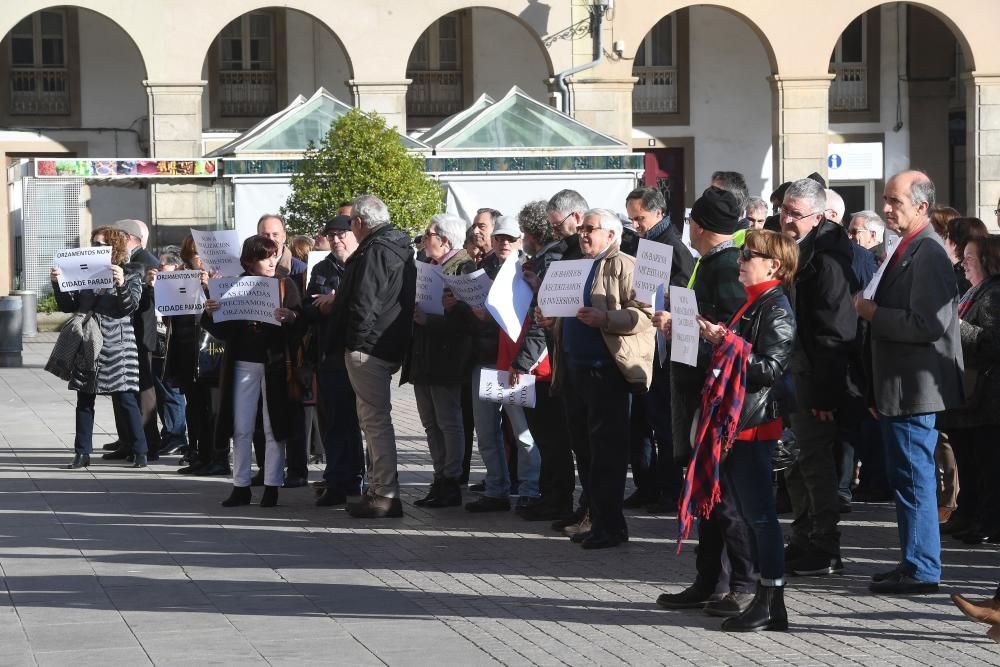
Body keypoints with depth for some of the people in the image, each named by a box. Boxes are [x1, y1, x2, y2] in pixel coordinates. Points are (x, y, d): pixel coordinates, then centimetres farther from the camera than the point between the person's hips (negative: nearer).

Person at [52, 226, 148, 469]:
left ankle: (139, 452, 0)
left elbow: (131, 306, -12)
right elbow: (69, 306, 10)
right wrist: (57, 284, -5)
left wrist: (121, 285, -28)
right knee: (84, 400, 5)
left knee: (126, 398, -5)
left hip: (117, 346, -4)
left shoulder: (130, 274, 1)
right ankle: (82, 453, 10)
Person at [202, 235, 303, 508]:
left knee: (274, 428, 1)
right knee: (241, 428, 5)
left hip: (274, 363, -2)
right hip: (243, 362, 2)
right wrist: (210, 314, -12)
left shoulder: (285, 285, 2)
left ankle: (272, 486, 7)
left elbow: (300, 324, -5)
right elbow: (223, 330, 6)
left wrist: (289, 317, -25)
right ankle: (240, 486, 11)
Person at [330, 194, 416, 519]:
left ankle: (385, 494, -8)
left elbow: (363, 303, -21)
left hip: (368, 348, -10)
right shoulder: (399, 247, 17)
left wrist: (354, 342, -13)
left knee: (375, 420, -8)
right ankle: (381, 489, 20)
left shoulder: (374, 251, -15)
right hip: (391, 346, 10)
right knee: (375, 420, 16)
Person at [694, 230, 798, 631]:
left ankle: (772, 604, -3)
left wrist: (725, 342, -25)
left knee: (759, 513, -7)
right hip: (735, 420, 10)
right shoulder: (751, 304, 17)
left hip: (754, 423, -10)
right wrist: (713, 339, 8)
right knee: (749, 513, 11)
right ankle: (765, 598, 16)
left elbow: (771, 368, -21)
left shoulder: (776, 310, -12)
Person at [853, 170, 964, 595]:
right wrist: (873, 310, 9)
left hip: (914, 386, -11)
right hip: (898, 388, 11)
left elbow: (928, 324, -25)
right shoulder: (909, 249, 14)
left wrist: (874, 314, -18)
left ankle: (921, 570, 0)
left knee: (914, 478, -5)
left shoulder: (928, 253, -18)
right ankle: (914, 562, 24)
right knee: (904, 477, 16)